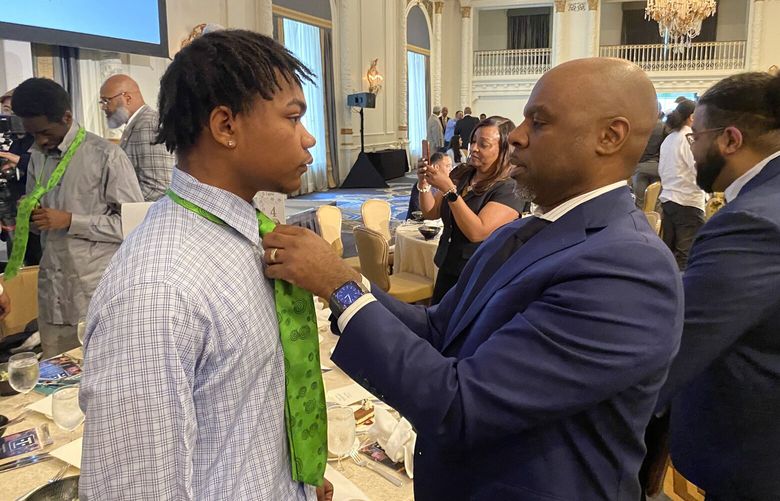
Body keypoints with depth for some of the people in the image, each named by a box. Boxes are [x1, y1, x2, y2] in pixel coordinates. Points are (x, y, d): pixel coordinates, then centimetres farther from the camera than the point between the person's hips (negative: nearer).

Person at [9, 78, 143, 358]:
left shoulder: (105, 157, -9)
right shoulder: (37, 158, 12)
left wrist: (70, 220, -15)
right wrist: (29, 214, -1)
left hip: (99, 293, -6)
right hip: (53, 294, 6)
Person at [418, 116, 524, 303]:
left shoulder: (511, 188, -15)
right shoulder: (461, 174, 3)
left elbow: (477, 232, -25)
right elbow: (431, 213, 8)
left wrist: (449, 189, -28)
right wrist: (424, 183, -10)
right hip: (447, 271, 6)